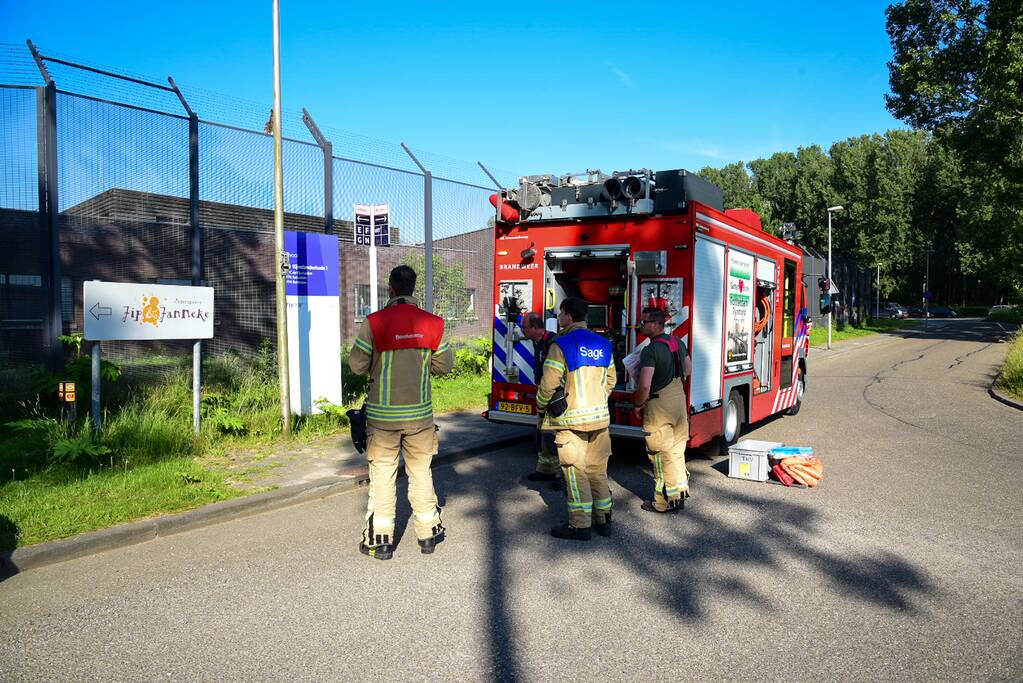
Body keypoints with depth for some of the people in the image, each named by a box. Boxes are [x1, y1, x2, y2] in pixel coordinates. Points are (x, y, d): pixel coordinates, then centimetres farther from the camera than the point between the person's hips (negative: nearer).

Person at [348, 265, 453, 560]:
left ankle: (380, 539, 16)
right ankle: (428, 534, 25)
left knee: (382, 474, 9)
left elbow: (357, 365, -7)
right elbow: (444, 366, 5)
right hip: (420, 413, 2)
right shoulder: (432, 323, -3)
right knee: (421, 472, 15)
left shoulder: (375, 322, -11)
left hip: (383, 414, -2)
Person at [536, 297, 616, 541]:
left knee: (575, 472, 2)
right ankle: (603, 520, 24)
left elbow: (548, 383, -14)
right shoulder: (603, 344, 8)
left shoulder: (561, 345, -13)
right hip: (600, 416, 6)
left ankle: (580, 525, 7)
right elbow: (610, 380, 14)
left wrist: (541, 405, 4)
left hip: (570, 419, -6)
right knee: (598, 470, 15)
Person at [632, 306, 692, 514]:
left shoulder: (650, 351, -20)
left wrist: (638, 405, -10)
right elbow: (688, 370, 19)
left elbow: (644, 385, -27)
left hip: (659, 405, -8)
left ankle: (664, 502, 11)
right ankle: (679, 494, 28)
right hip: (679, 401, 8)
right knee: (677, 450, 18)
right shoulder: (678, 343, 5)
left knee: (661, 454, 2)